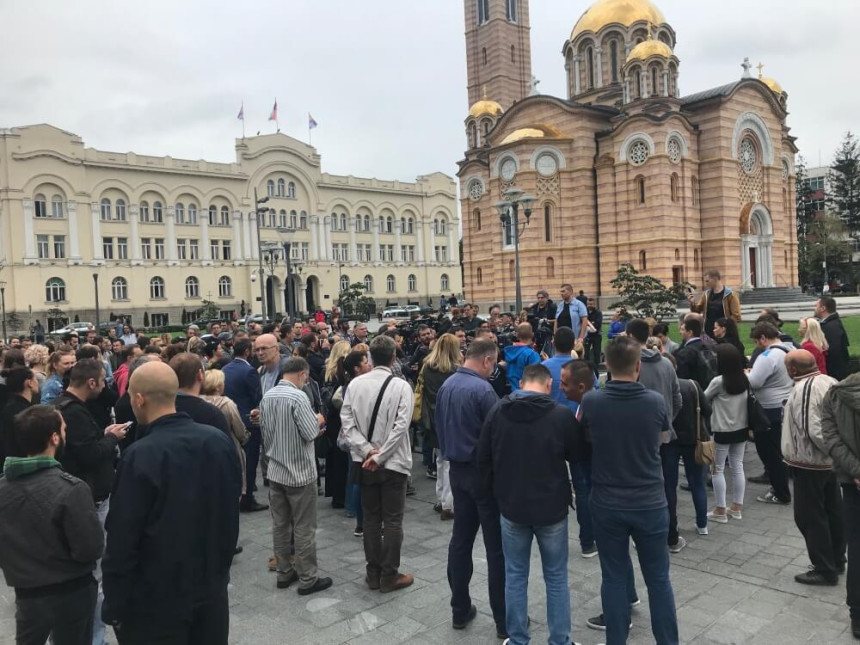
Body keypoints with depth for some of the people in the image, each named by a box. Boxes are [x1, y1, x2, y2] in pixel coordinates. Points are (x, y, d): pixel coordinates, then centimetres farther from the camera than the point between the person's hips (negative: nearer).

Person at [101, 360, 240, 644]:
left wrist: (114, 607, -6)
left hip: (157, 598, -4)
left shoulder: (140, 456, -21)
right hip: (212, 587, 5)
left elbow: (122, 540, -17)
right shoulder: (220, 440, -4)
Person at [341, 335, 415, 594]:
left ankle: (373, 573, 22)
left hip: (364, 461, 4)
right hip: (393, 462, -4)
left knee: (371, 518, 14)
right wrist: (379, 456, -13)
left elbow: (346, 421, -6)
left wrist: (366, 451, -9)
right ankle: (389, 576, 13)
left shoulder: (355, 383, -2)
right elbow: (401, 426, -18)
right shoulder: (401, 386, -13)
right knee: (393, 520, 7)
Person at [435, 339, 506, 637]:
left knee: (460, 540, 14)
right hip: (485, 473, -7)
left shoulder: (446, 385, 4)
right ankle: (504, 619, 13)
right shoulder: (483, 390, -21)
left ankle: (460, 610, 24)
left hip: (457, 470, 8)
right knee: (497, 547, 3)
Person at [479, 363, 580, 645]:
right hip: (552, 508, -2)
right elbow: (575, 455, 2)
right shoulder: (562, 414, -14)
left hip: (511, 507, 2)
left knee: (515, 576, 14)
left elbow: (483, 457, 3)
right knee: (556, 578, 13)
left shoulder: (497, 411, -5)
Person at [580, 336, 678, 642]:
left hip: (607, 503, 0)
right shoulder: (655, 401, -11)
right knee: (658, 579, 14)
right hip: (650, 503, 0)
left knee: (614, 578, 12)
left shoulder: (590, 401, -13)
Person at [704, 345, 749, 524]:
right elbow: (748, 402, 6)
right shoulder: (744, 380, 1)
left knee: (718, 469, 4)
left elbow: (705, 398, -3)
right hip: (741, 429, 6)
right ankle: (737, 507, 22)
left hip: (722, 431, -6)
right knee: (738, 467, 13)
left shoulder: (718, 381, -17)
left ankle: (720, 511, 8)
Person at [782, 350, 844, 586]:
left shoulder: (803, 389, -22)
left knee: (809, 517, 2)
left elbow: (813, 431, -26)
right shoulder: (830, 382, 5)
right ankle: (837, 560, 32)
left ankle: (825, 570, 9)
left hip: (809, 462, -9)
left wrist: (831, 450, -12)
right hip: (830, 461, 9)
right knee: (832, 512, 19)